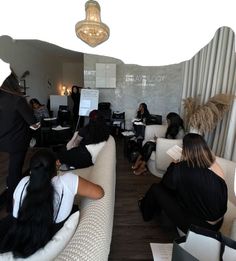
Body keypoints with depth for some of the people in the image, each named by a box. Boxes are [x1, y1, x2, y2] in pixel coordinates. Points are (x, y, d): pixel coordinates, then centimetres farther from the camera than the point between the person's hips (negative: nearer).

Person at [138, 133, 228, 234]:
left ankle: (147, 213, 35)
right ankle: (157, 207, 44)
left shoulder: (182, 168, -26)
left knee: (156, 189, 4)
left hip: (195, 225, -6)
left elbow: (166, 183, -4)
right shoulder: (215, 165, -9)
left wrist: (174, 165, 9)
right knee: (178, 187, 20)